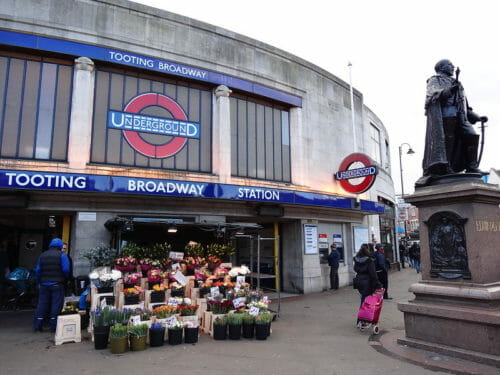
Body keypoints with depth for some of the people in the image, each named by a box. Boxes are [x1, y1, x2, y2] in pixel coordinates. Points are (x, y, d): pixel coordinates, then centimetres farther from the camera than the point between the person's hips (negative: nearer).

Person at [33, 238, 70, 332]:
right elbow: (66, 269, -12)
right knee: (56, 304, 1)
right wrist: (65, 278, 5)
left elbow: (37, 270, 10)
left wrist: (39, 281, 20)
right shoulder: (62, 255, -5)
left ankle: (37, 325, 15)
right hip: (57, 284, -5)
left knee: (42, 303, 12)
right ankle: (54, 326, 2)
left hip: (44, 284, 5)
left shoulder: (42, 255, 10)